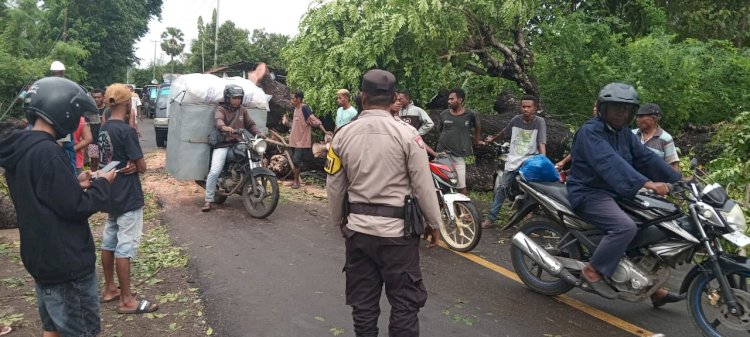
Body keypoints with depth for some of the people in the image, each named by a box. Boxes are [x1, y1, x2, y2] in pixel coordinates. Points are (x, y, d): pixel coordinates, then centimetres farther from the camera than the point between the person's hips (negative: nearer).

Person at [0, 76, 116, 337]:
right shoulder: (47, 152, -24)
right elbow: (76, 207, -21)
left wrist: (76, 184, 8)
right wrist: (102, 184, -7)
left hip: (40, 257, 9)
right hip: (66, 262, -9)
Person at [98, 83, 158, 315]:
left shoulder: (103, 129, 7)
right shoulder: (126, 131, -20)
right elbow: (142, 166, -18)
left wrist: (129, 165, -5)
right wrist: (134, 165, 3)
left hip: (111, 195, 9)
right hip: (128, 197, -9)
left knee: (108, 242, 16)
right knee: (125, 247, -3)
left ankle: (109, 289, 29)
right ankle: (126, 300, 4)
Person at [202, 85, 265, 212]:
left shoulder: (243, 110, 16)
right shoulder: (220, 109, -2)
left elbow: (250, 124, 13)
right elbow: (218, 120, -23)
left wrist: (258, 133, -7)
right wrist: (224, 127, -46)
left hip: (238, 143, 5)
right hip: (223, 144, -5)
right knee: (214, 172, -16)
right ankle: (208, 200, -7)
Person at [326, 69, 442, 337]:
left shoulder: (343, 135, 0)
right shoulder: (406, 134, -11)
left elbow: (334, 187, 7)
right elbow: (423, 185, -8)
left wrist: (339, 222, 21)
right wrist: (435, 224, 5)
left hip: (357, 228, 4)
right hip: (397, 229, -3)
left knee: (363, 303, 15)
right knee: (405, 303, 8)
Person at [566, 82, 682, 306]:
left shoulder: (625, 134, 13)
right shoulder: (590, 132, -16)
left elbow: (646, 158, 8)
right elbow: (610, 163, -31)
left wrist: (678, 179, -1)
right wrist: (645, 183, -42)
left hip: (617, 194, 10)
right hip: (589, 194, -9)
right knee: (626, 227, -30)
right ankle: (593, 271, -13)